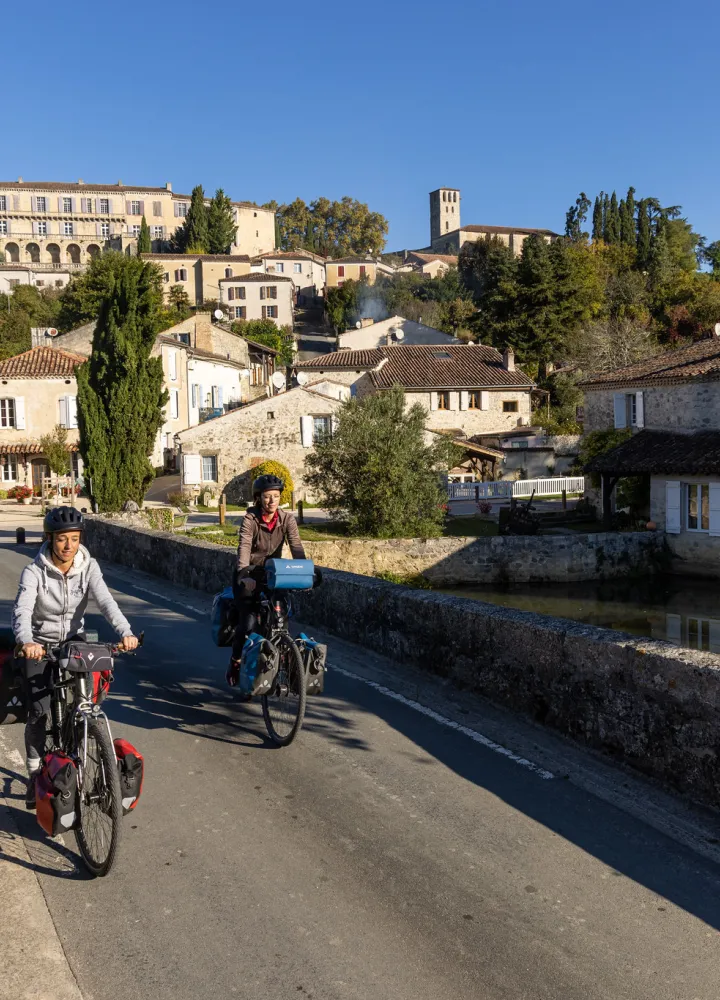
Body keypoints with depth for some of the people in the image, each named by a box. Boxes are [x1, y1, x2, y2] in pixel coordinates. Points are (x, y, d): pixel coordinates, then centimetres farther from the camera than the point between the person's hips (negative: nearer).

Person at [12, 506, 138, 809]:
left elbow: (106, 601, -24)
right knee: (39, 712, -9)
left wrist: (125, 632, -41)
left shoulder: (88, 567, -11)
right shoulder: (34, 572, -18)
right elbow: (22, 610, -31)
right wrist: (26, 642, -51)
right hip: (40, 645, -2)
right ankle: (35, 775, 8)